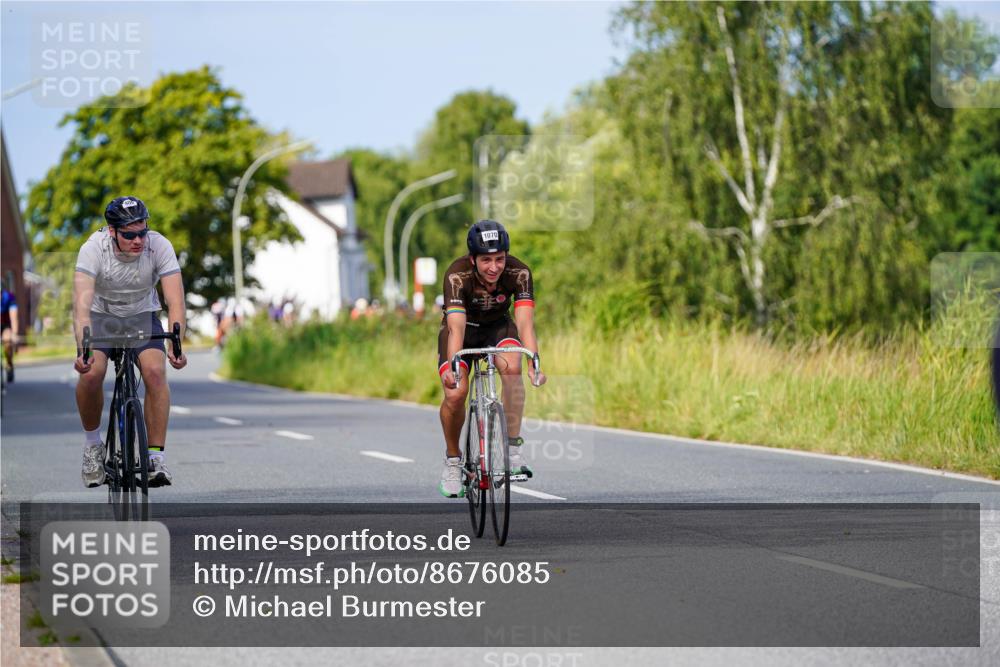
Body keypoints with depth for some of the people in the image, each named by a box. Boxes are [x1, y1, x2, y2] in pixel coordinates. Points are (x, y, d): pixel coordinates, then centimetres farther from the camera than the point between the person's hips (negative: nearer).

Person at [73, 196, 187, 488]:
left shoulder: (159, 246, -24)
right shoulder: (94, 248, -28)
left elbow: (175, 301, -30)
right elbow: (82, 303, -37)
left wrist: (176, 344, -46)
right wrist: (83, 349, -51)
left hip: (142, 316, 1)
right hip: (101, 315, -1)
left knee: (155, 372, -26)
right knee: (91, 373, -26)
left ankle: (156, 456, -18)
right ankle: (92, 443, 0)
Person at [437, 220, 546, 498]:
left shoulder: (519, 273, -28)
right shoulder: (457, 276, -33)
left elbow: (525, 322, -37)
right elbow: (456, 328, -43)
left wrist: (534, 364, -53)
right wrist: (453, 368, -59)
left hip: (497, 326, 1)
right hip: (464, 327, -1)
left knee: (512, 367, -31)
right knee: (455, 394, -21)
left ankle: (513, 449, -24)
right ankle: (452, 459, 4)